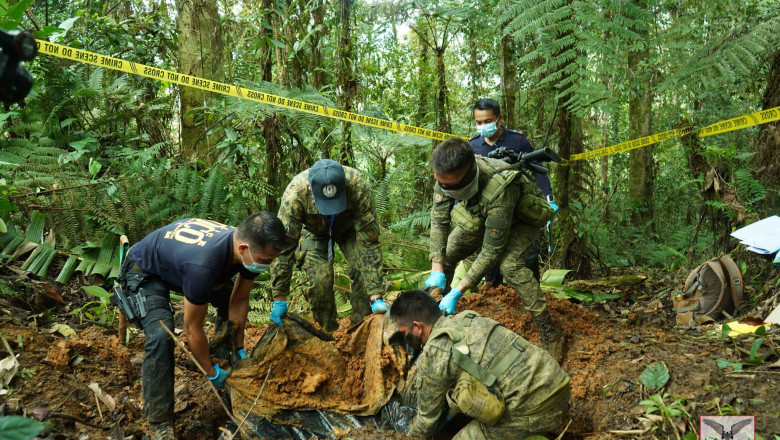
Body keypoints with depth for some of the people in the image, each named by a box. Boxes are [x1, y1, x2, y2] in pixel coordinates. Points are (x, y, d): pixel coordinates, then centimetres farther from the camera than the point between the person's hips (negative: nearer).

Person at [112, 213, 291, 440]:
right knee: (161, 335, -26)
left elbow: (239, 302, -6)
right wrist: (212, 372, -16)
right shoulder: (203, 266, -45)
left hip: (177, 257, 8)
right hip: (144, 270, -8)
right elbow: (192, 328, -29)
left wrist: (240, 349, 0)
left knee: (229, 301, 10)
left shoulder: (249, 246, -23)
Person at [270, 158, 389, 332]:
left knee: (363, 271, -20)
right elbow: (283, 247, -34)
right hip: (315, 232, 0)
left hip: (349, 228, 0)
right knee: (320, 279, -18)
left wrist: (376, 296, -38)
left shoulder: (359, 187, -41)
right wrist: (279, 300, -31)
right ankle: (329, 332, 4)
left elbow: (368, 243, -36)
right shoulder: (295, 194, -40)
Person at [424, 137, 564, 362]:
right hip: (480, 218, 6)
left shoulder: (499, 191, -45)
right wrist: (437, 270, -24)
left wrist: (457, 292, -38)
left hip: (521, 218, -6)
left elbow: (491, 252, -38)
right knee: (445, 254, -3)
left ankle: (549, 334, -19)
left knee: (510, 265, -30)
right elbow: (439, 222, -16)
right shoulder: (447, 176, -28)